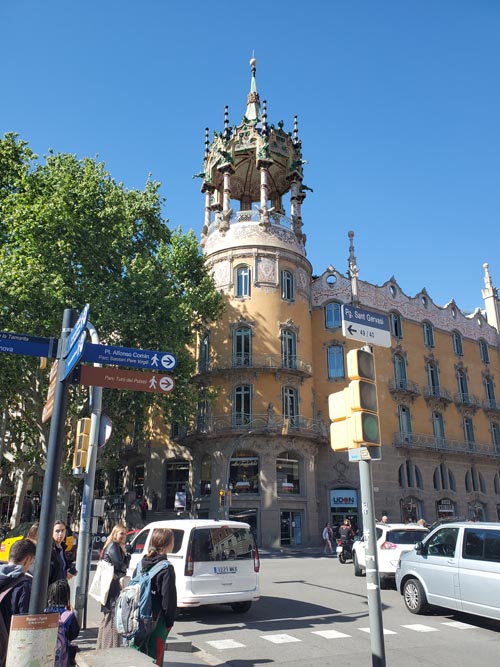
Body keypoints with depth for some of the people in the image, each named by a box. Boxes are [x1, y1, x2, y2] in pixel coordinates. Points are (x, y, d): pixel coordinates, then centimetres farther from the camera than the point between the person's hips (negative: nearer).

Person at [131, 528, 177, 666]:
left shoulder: (141, 563, 4)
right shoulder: (166, 568, -16)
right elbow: (169, 597, -15)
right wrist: (170, 621, -5)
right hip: (157, 619, -6)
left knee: (137, 652, 17)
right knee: (155, 655, 4)